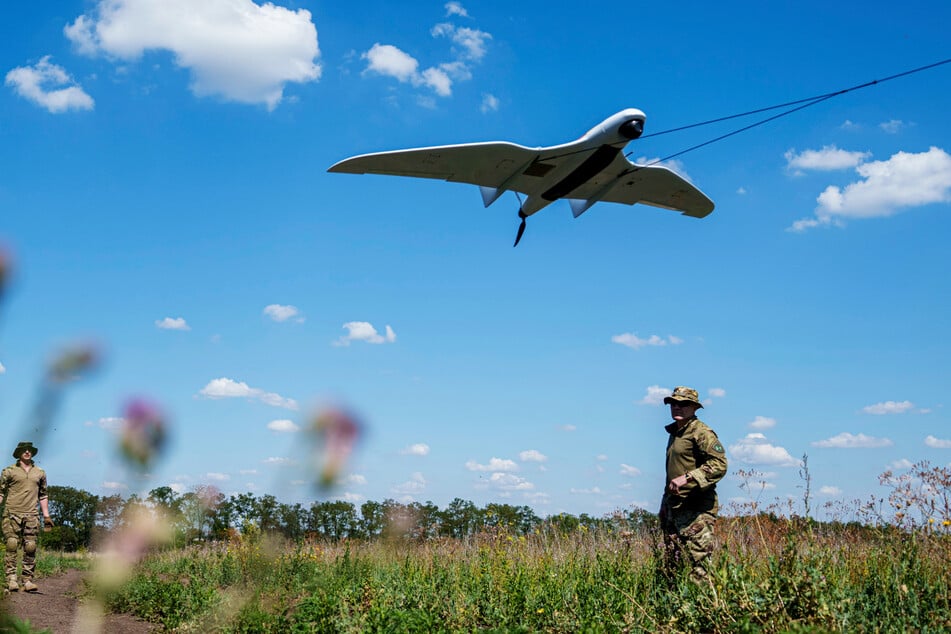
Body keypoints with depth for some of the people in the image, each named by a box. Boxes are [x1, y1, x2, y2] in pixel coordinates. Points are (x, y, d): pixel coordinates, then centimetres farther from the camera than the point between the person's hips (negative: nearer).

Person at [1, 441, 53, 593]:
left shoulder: (40, 473, 16)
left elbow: (43, 495, 21)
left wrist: (46, 516, 15)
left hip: (31, 516, 2)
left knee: (30, 549, -2)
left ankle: (28, 580, 1)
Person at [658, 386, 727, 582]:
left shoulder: (701, 432, -9)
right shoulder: (675, 433, 20)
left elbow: (719, 464, -21)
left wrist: (687, 478, -26)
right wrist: (665, 504, 23)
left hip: (696, 509, -10)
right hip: (674, 507, 10)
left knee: (699, 564, -12)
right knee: (671, 565, 11)